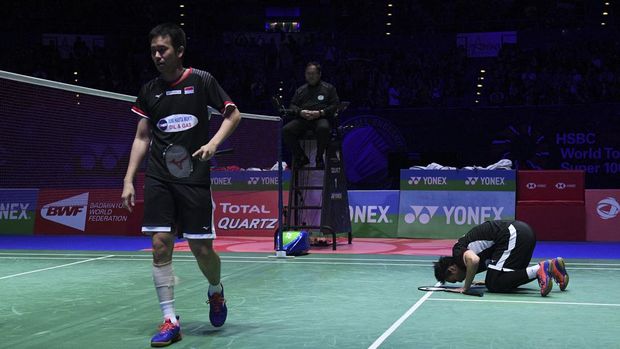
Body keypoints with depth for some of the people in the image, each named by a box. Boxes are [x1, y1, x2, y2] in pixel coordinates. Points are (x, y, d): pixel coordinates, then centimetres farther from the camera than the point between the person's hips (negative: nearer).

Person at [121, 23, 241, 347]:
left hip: (194, 178, -3)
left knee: (202, 249, 0)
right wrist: (128, 180, 6)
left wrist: (213, 143, -12)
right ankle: (170, 321, 3)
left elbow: (233, 114, 5)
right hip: (158, 178, 3)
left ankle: (216, 291, 32)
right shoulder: (149, 90, 8)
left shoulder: (201, 80, -2)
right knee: (161, 246, -4)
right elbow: (142, 138, 13)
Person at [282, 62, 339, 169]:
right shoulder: (300, 90, 25)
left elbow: (335, 105, 5)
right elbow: (292, 106, 18)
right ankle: (301, 157, -9)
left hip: (321, 118, -3)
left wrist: (320, 113, -12)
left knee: (323, 128, -40)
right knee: (286, 130, -24)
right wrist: (300, 112, -6)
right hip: (302, 118, 3)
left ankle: (319, 157, -17)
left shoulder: (329, 88, 15)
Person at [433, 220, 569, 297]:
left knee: (493, 284, -8)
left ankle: (538, 269, -18)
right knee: (510, 278, 19)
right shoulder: (468, 248, 25)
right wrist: (490, 280, 26)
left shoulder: (458, 250, -3)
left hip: (514, 235, -10)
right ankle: (552, 264, 11)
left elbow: (474, 260, -25)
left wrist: (466, 287, -14)